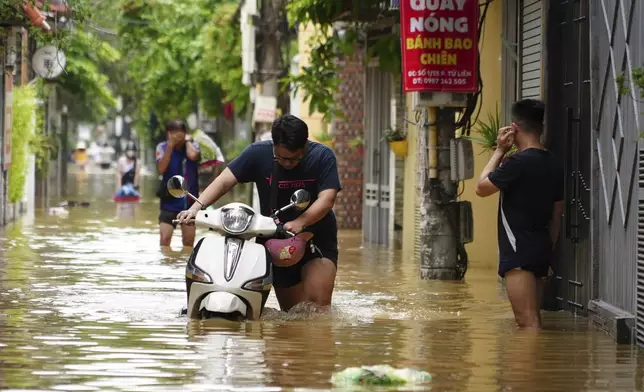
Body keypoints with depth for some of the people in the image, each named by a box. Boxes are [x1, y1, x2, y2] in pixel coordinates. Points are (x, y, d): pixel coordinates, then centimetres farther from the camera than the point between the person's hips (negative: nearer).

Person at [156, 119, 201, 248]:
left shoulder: (193, 146, -1)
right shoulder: (163, 147, -3)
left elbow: (192, 155, -25)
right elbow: (161, 169, -18)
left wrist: (187, 141, -8)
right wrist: (170, 145, -18)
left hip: (189, 201, 1)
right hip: (169, 201, -1)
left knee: (188, 243, 9)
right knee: (164, 239, -14)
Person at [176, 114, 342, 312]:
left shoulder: (323, 157, -13)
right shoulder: (258, 153, -8)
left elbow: (327, 199, -23)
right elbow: (224, 181, -13)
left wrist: (300, 223, -41)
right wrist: (196, 207, -30)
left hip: (317, 238, -2)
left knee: (318, 303, -19)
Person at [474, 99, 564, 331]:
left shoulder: (517, 162, -16)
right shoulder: (553, 165, 9)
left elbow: (481, 188, -5)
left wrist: (500, 151, -1)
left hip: (519, 253, -8)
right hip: (541, 250, 8)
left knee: (527, 321, -12)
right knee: (532, 319, 15)